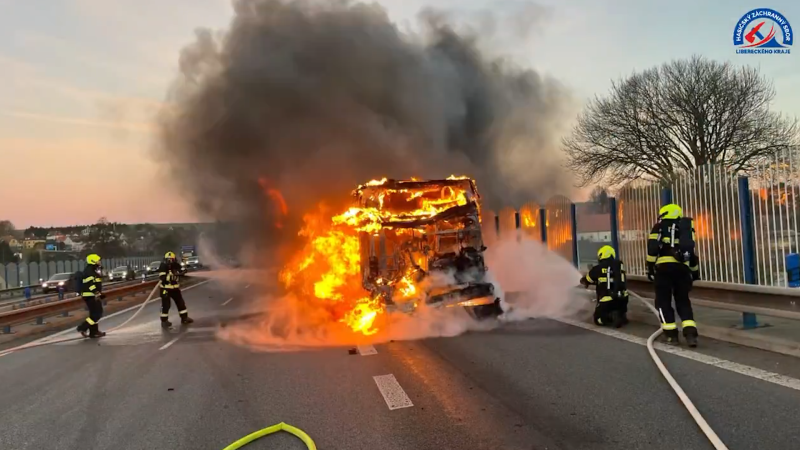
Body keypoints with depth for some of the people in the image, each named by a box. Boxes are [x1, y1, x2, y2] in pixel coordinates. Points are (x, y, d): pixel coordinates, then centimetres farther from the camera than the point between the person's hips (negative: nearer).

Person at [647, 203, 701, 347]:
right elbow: (692, 251, 27)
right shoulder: (686, 229, 24)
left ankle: (672, 335, 4)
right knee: (683, 301, 13)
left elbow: (653, 247, -3)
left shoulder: (659, 227, 10)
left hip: (664, 267, -4)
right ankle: (690, 334, -3)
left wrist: (650, 267, 0)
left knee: (663, 301, 7)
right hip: (682, 268, 4)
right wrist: (695, 271, 36)